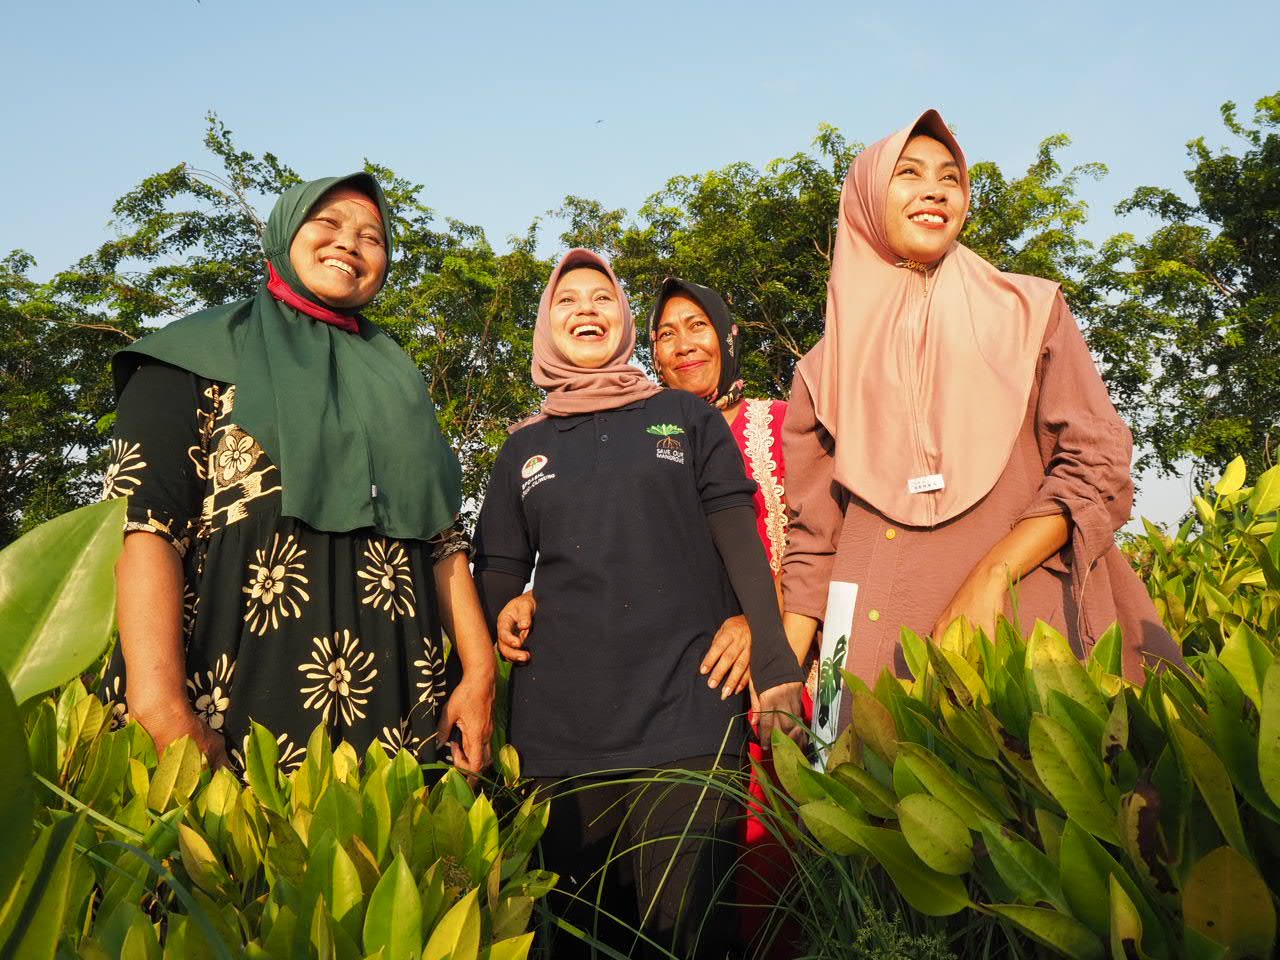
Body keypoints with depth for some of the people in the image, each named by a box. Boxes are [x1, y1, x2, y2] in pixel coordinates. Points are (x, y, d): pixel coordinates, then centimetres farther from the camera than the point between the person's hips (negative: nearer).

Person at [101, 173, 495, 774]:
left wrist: (479, 669, 3)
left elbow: (442, 534, 14)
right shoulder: (202, 352, 5)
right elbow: (143, 521, -8)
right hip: (236, 686, -3)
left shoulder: (397, 383, 19)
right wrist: (159, 703, -20)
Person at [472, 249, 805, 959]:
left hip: (688, 716, -2)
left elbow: (741, 548, 5)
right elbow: (499, 582, 16)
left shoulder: (687, 418, 11)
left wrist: (774, 666, -5)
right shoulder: (524, 449, 15)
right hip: (558, 735, 2)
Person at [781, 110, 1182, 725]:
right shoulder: (828, 366, 12)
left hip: (1016, 625, -1)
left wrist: (991, 578, -15)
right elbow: (815, 535, 11)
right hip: (876, 643, 1)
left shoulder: (1028, 311, 9)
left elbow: (1098, 466, 0)